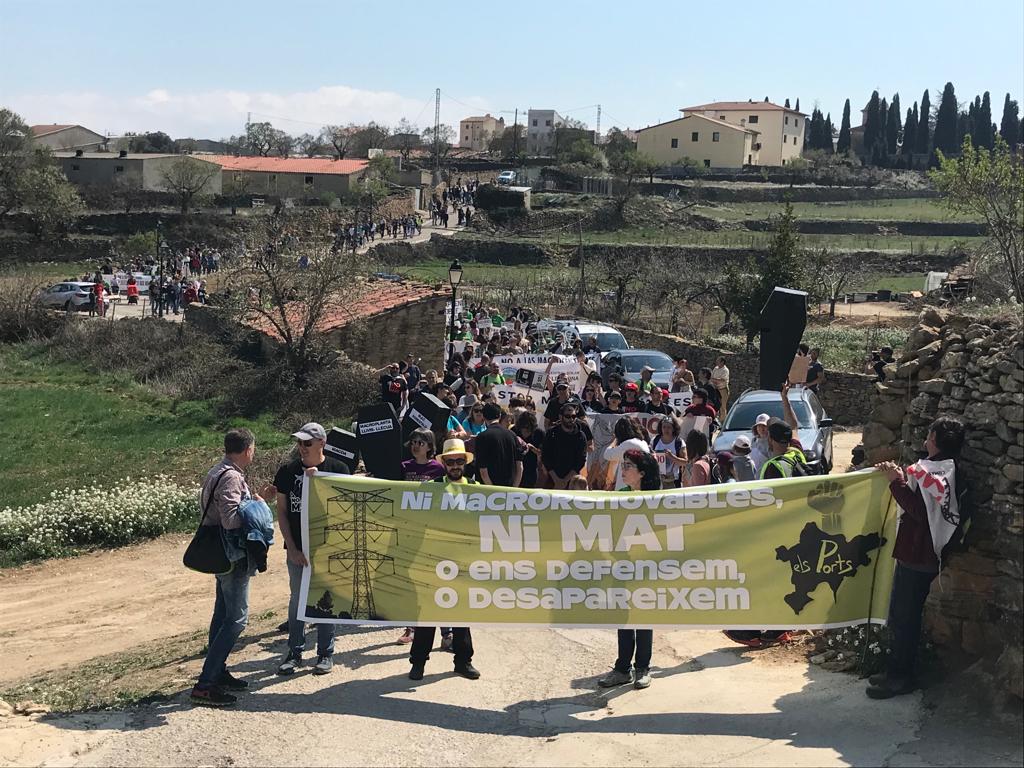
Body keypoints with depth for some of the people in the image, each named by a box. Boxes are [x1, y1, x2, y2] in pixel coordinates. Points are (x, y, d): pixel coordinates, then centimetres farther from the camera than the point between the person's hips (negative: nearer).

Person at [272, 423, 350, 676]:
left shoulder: (338, 469, -3)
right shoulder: (287, 471, 1)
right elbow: (282, 511, 2)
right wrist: (292, 549, -5)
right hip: (297, 547, 2)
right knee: (297, 598, 8)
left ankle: (326, 653, 18)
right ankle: (295, 653, 19)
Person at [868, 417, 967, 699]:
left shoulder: (935, 472, -18)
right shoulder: (946, 470, 14)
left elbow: (919, 510, -27)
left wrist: (897, 482, -19)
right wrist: (899, 477, 10)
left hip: (917, 557, -10)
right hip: (919, 555, 10)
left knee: (903, 617, -1)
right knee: (902, 615, 16)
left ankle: (901, 677, 8)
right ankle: (896, 670, 25)